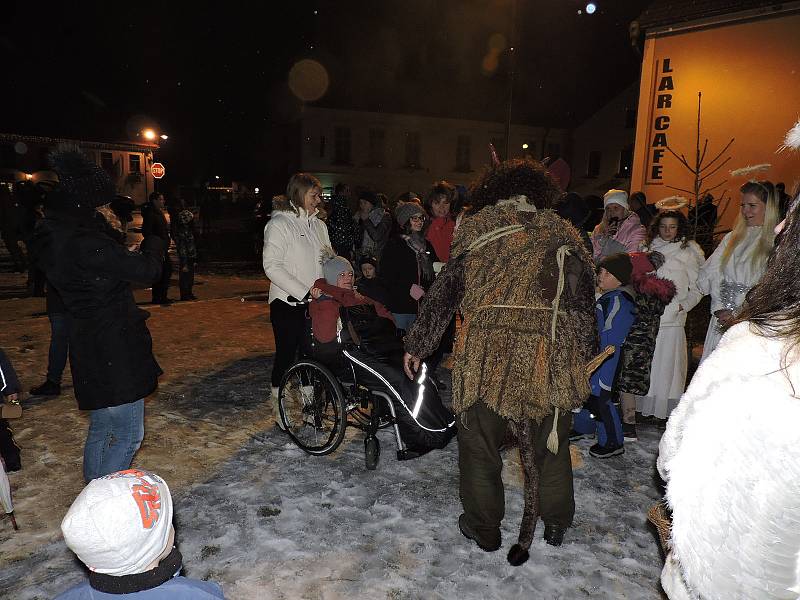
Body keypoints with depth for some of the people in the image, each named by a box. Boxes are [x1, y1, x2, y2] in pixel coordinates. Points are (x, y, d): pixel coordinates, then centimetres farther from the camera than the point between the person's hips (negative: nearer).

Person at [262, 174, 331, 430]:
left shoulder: (318, 224, 12)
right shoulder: (279, 224, -10)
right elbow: (272, 266, -17)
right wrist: (304, 291, -22)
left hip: (316, 302, 6)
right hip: (288, 303, -6)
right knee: (286, 354, 4)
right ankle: (280, 408, 20)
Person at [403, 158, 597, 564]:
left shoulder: (475, 227, 4)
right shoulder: (562, 233, 11)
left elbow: (445, 290, 3)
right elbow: (583, 296, 12)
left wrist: (418, 344, 9)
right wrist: (585, 350, 24)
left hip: (486, 354, -2)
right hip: (551, 357, 3)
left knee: (480, 444, 15)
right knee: (549, 444, 21)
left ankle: (484, 529, 30)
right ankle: (556, 524, 39)